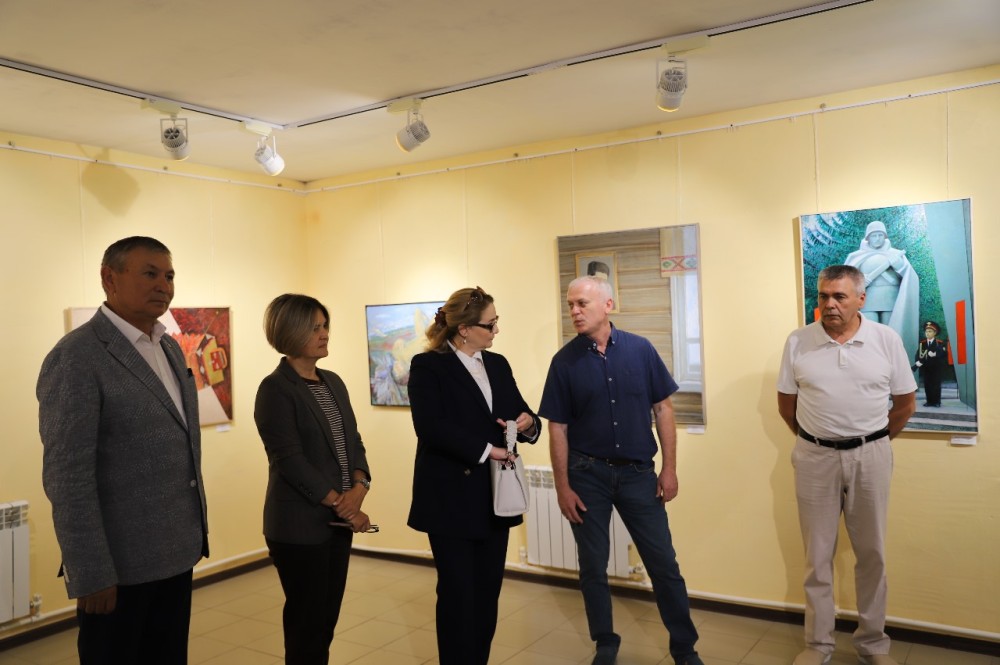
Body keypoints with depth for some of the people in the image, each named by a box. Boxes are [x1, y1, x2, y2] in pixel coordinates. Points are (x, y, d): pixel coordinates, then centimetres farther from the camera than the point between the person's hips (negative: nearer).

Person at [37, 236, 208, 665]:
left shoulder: (170, 349, 9)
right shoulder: (76, 357, -15)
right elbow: (66, 477, -19)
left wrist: (193, 533, 15)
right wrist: (91, 575, -18)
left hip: (176, 553, 7)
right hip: (121, 563, -7)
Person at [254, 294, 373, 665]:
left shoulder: (333, 383, 10)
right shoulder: (275, 389, -12)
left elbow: (353, 442, 9)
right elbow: (290, 460, -18)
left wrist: (358, 488, -10)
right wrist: (343, 506, -16)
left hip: (339, 522, 7)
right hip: (300, 525, -7)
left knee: (327, 620, 15)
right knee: (306, 622, 6)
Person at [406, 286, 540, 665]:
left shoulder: (497, 364, 10)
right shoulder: (428, 366, -9)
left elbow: (520, 413, 12)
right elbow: (430, 427, -21)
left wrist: (528, 424, -11)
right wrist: (485, 449, -21)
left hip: (494, 496, 6)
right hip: (451, 498, -6)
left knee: (488, 591, 13)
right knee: (458, 593, 4)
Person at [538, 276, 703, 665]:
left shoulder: (640, 349, -4)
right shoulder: (565, 361, -5)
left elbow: (663, 408, 1)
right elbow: (558, 428, -2)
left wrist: (669, 468, -2)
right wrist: (563, 487, -5)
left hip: (638, 472, 0)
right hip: (588, 474, 0)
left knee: (664, 563, 7)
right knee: (593, 567, 11)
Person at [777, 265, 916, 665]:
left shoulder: (887, 339, -3)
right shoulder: (798, 342, -4)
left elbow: (905, 403, 5)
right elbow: (786, 404, 4)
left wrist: (873, 443, 8)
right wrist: (815, 440, 8)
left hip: (870, 456, 1)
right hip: (815, 457, 0)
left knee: (872, 553, 12)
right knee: (818, 555, 8)